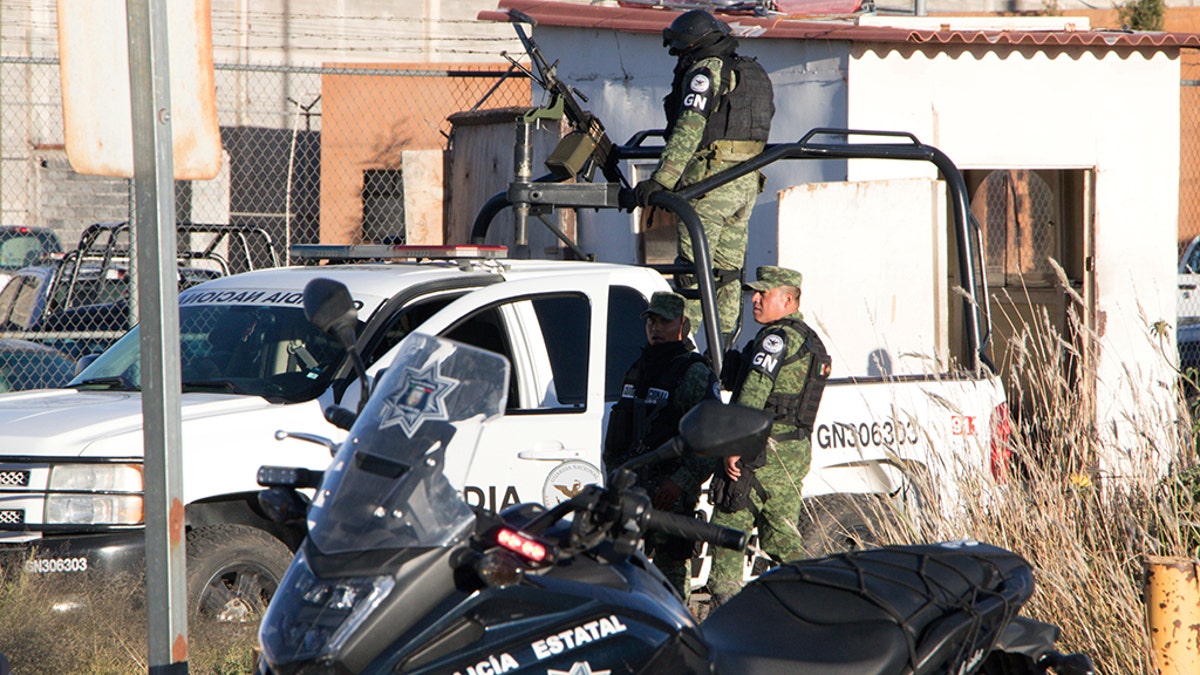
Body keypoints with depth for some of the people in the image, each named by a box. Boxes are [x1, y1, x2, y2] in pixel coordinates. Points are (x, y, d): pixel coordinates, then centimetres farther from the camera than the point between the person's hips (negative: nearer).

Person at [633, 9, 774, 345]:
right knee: (728, 272, 10)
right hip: (747, 183, 8)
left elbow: (689, 131, -19)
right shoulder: (753, 73, 18)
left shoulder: (705, 71, -8)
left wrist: (660, 180, -23)